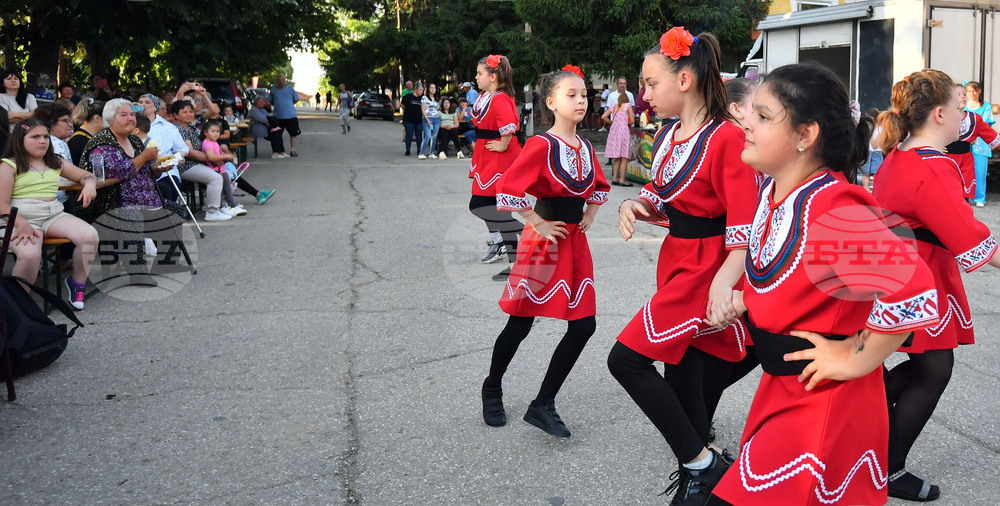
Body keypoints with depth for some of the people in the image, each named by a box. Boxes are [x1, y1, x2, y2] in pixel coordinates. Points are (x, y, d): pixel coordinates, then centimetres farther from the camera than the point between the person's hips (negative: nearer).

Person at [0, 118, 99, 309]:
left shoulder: (56, 163, 20)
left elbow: (85, 175, 28)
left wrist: (90, 184, 1)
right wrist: (22, 225, -22)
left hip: (54, 215, 5)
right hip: (21, 219, -5)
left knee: (90, 236, -24)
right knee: (30, 255, -37)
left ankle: (77, 283, -1)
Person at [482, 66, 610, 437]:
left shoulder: (586, 149, 7)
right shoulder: (541, 145, -14)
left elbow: (599, 187, 26)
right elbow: (506, 189, -20)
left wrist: (589, 217, 13)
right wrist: (538, 224, -14)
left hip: (575, 242, 7)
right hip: (544, 240, -7)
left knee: (583, 325, 1)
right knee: (520, 324, 4)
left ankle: (543, 405, 11)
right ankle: (492, 389, 30)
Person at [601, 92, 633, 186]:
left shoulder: (613, 106, 13)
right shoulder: (628, 106, 3)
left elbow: (603, 117, 3)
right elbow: (632, 121, -2)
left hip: (613, 130, 5)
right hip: (623, 130, -5)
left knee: (617, 158, 13)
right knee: (624, 158, -2)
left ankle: (615, 179, 12)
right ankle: (622, 180, -6)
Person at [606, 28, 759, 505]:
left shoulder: (726, 139, -18)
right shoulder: (666, 136, 8)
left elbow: (744, 228, -19)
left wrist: (723, 284, -32)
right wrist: (635, 206, -4)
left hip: (706, 269, -8)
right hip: (676, 264, 8)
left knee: (627, 359, -11)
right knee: (683, 384, 12)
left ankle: (700, 463, 2)